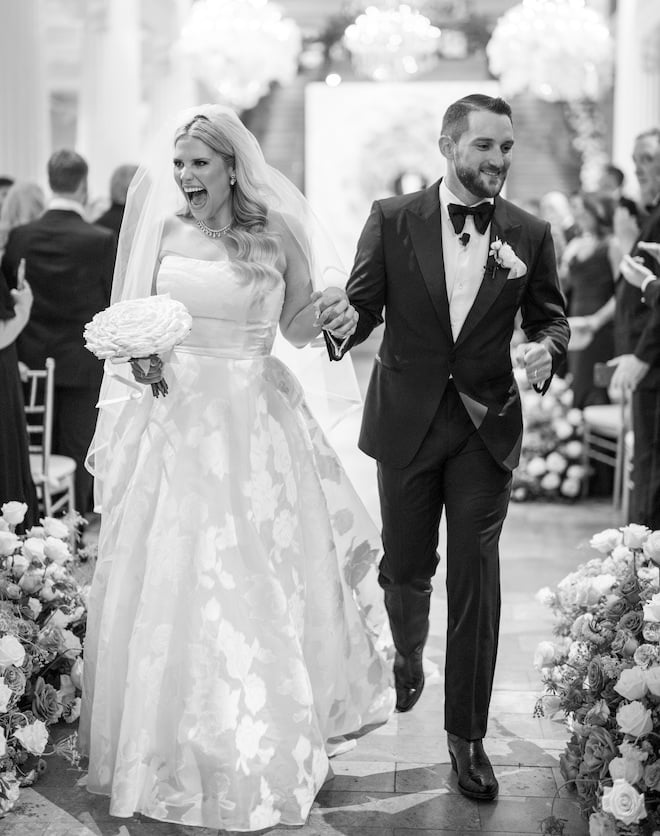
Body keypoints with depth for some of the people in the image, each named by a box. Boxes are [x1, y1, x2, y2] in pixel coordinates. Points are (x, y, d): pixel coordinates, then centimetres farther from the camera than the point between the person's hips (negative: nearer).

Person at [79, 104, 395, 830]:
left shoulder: (276, 234, 0)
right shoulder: (164, 231, 2)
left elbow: (298, 326, 10)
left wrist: (334, 316, -10)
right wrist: (139, 360, -13)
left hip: (255, 424, -1)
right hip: (176, 423, 1)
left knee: (262, 591, 3)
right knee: (170, 586, 5)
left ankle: (263, 757, 20)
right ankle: (169, 746, 23)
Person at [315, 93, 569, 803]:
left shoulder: (529, 235, 0)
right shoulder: (392, 220, -3)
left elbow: (551, 318, 7)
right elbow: (364, 305, -4)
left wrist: (546, 350, -17)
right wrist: (344, 324, -28)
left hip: (487, 427, 0)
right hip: (407, 422, 0)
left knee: (475, 579, -1)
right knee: (405, 564, 14)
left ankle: (466, 733, 11)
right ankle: (407, 656, 48)